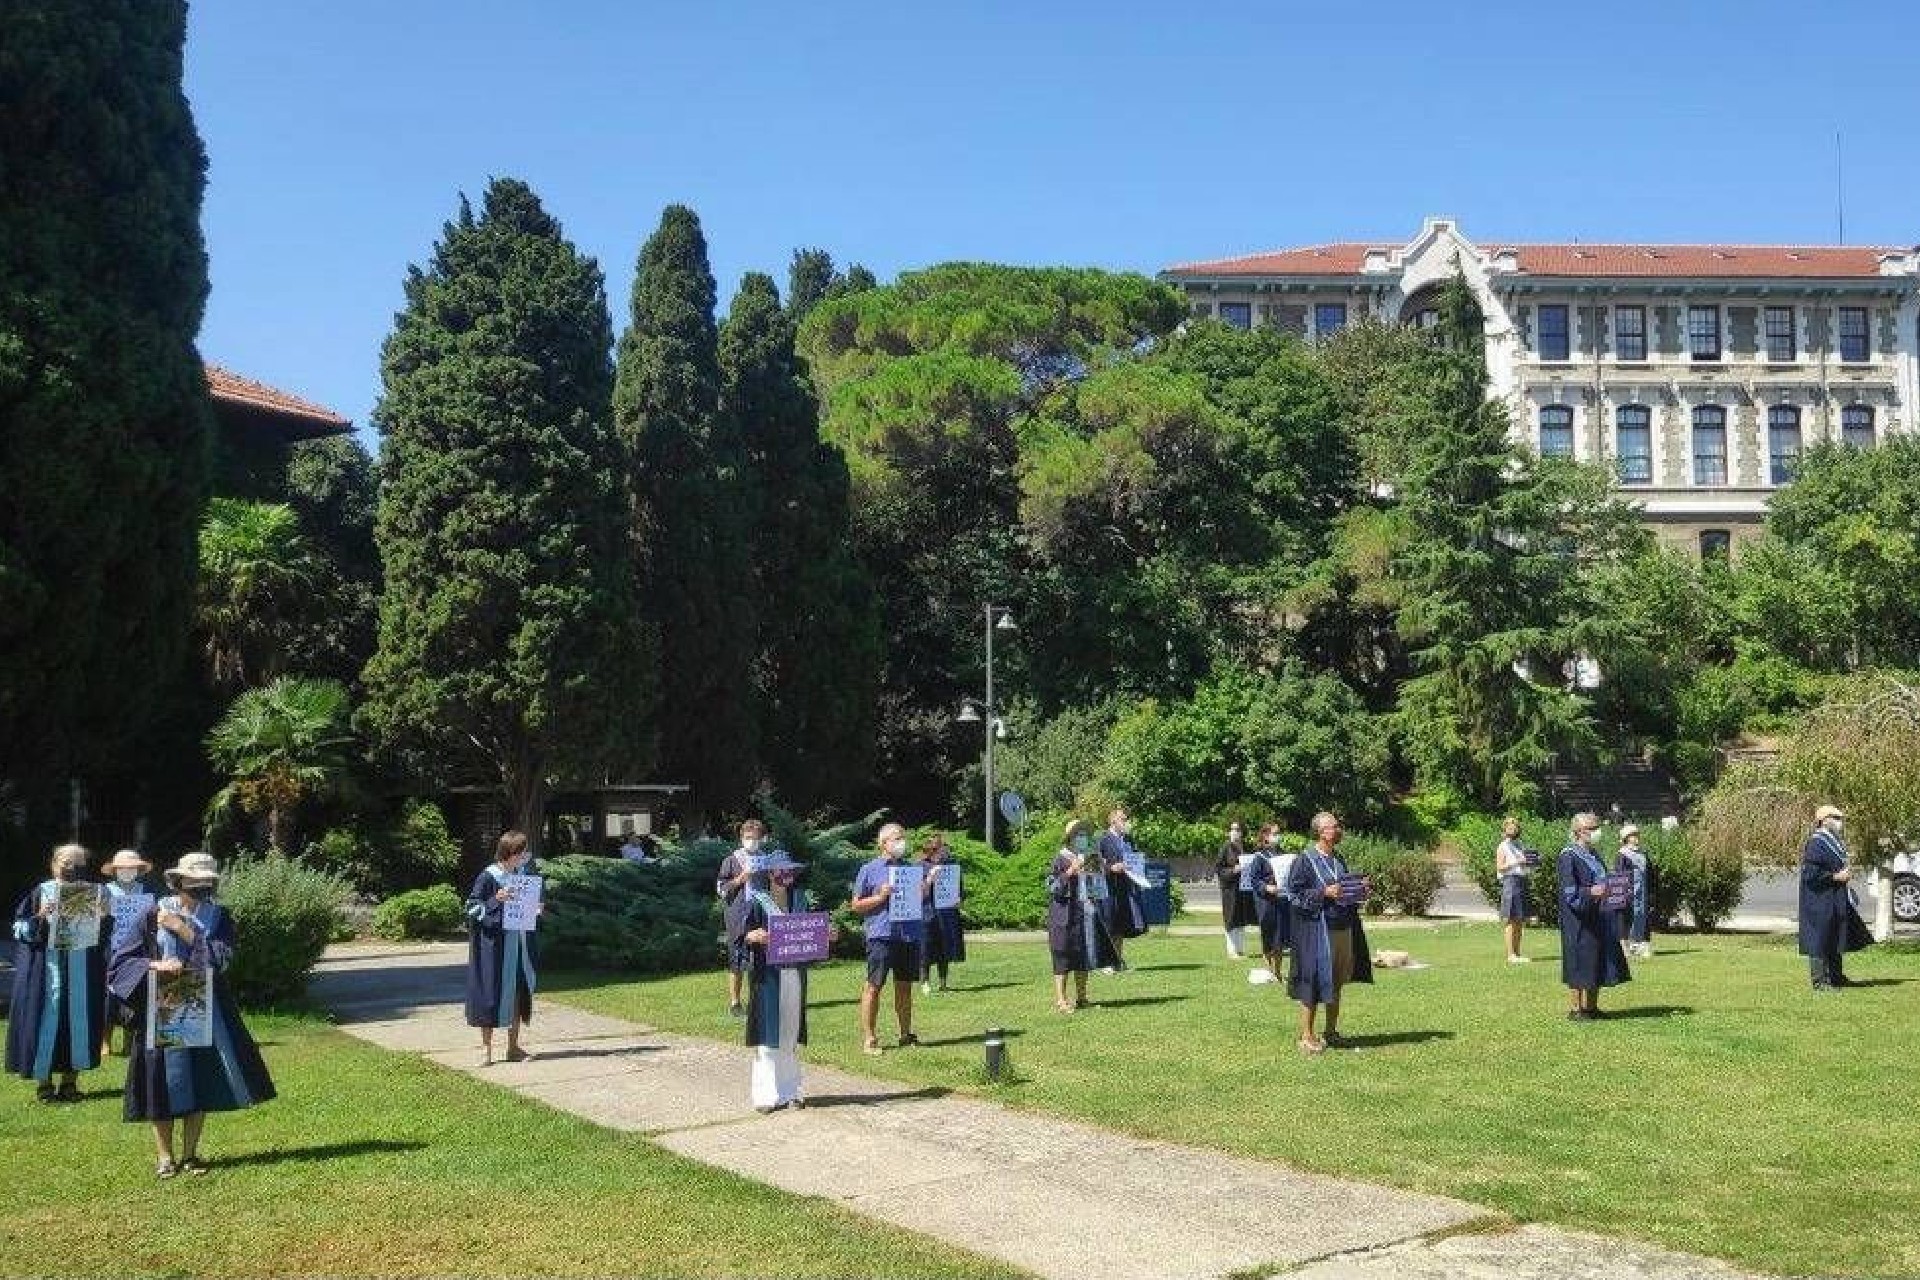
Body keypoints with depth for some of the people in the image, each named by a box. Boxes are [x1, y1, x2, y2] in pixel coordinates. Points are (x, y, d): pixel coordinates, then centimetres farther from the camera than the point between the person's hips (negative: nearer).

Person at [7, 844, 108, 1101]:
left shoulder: (93, 892, 6)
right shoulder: (42, 892, 1)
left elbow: (103, 934, 5)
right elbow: (20, 928, 2)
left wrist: (103, 914, -14)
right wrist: (39, 918, -16)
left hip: (82, 967, 2)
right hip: (48, 965, -2)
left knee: (79, 1018, 3)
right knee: (46, 1016, -3)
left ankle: (71, 1078, 14)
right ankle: (42, 1079, 7)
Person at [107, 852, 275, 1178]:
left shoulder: (219, 916, 2)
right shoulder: (154, 914, -3)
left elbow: (222, 956, -13)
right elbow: (119, 961, -3)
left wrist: (181, 929, -14)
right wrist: (155, 965, -20)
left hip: (205, 1013, 2)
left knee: (200, 1083, 6)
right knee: (163, 1084, 0)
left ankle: (190, 1154, 18)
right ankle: (165, 1158, 12)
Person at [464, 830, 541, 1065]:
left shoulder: (523, 873, 7)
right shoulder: (488, 877, -12)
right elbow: (472, 907, -10)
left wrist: (536, 909, -1)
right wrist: (496, 900, -24)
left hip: (519, 943, 6)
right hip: (495, 943, -6)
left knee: (519, 992, 8)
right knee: (492, 992, -1)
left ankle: (513, 1047, 18)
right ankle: (486, 1048, 10)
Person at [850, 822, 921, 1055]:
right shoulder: (870, 870, 2)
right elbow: (856, 906, 2)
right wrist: (881, 897, -11)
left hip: (910, 933, 5)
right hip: (882, 934, -5)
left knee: (905, 986, 11)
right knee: (874, 986, -5)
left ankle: (906, 1034, 21)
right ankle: (868, 1039, -2)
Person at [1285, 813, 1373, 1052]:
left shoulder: (1339, 860, 12)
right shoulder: (1305, 860, -10)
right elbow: (1293, 894, -13)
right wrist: (1324, 893, -21)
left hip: (1343, 927, 7)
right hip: (1316, 928, -7)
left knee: (1337, 981, 13)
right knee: (1315, 983, -3)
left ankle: (1331, 1032, 25)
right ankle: (1306, 1037, 6)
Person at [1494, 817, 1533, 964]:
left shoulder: (1520, 846, 19)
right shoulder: (1503, 847, -2)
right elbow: (1499, 867, -8)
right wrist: (1516, 863, -16)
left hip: (1522, 880, 8)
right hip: (1510, 881, -8)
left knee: (1520, 921, 8)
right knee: (1511, 920, -8)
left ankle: (1517, 953, 14)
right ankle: (1511, 955, -8)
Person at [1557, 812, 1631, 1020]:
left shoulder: (1593, 855, 15)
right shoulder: (1569, 856, -12)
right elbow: (1569, 890, -18)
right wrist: (1590, 892, -33)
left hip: (1598, 919, 9)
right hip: (1579, 919, -9)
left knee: (1598, 962, 11)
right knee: (1580, 963, -4)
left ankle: (1591, 1006, 20)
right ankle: (1574, 1009, 3)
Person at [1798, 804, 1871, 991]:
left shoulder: (1832, 842, 13)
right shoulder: (1816, 844, -19)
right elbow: (1810, 874, -23)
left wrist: (1845, 873, 10)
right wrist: (1836, 877, -20)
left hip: (1836, 902, 11)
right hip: (1821, 902, -11)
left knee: (1835, 940, 17)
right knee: (1820, 940, -4)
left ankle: (1835, 977, 27)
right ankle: (1820, 981, 1)